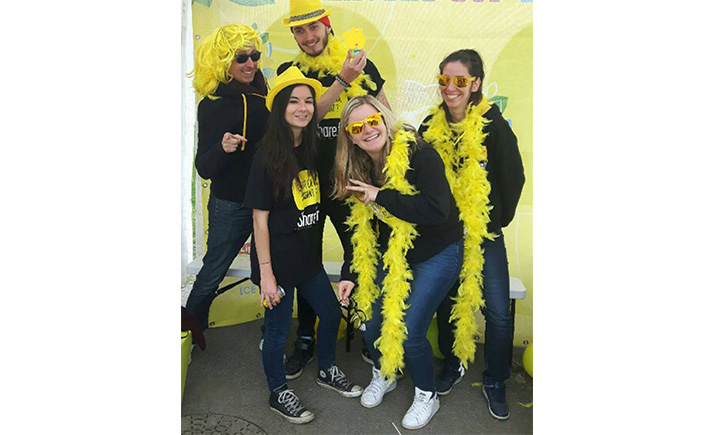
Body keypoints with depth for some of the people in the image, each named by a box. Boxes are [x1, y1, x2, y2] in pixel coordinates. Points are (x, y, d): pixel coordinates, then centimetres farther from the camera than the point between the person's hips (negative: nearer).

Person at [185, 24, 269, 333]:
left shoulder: (264, 95, 3)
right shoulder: (212, 105, -11)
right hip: (231, 204, -4)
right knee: (213, 273, 8)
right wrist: (222, 148, -33)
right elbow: (204, 168, -14)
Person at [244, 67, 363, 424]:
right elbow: (260, 219, -16)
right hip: (277, 260, -7)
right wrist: (265, 273, -17)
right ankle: (278, 394, 35)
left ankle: (326, 371, 45)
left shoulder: (312, 149, 3)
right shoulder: (267, 156, -17)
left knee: (331, 313, 18)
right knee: (278, 328, 9)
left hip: (308, 256, 7)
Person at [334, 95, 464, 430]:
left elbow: (437, 209, -34)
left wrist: (380, 196, -30)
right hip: (393, 255, 6)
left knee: (408, 332, -10)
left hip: (437, 255, -5)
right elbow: (363, 230, 4)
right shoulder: (358, 170, -2)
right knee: (373, 323, 4)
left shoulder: (418, 154, -22)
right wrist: (352, 276, 0)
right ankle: (383, 376, 39)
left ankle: (427, 396, 22)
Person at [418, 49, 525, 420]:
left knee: (497, 311, 0)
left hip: (484, 232, -3)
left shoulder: (493, 125, -11)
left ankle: (495, 382, 24)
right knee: (446, 300, 14)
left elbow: (513, 177, -5)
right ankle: (453, 364, 38)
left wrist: (498, 220, 0)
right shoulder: (430, 126, 0)